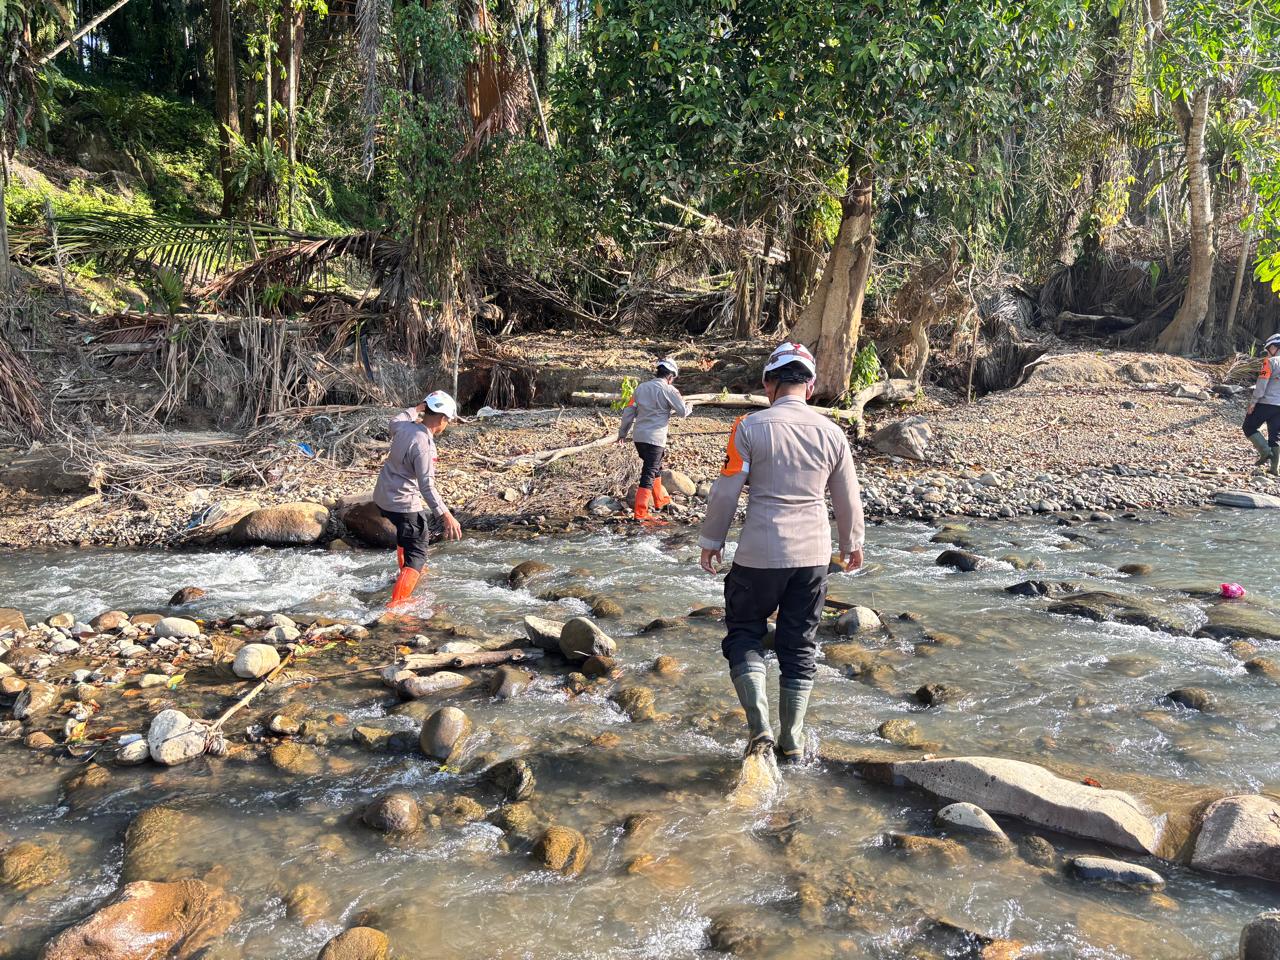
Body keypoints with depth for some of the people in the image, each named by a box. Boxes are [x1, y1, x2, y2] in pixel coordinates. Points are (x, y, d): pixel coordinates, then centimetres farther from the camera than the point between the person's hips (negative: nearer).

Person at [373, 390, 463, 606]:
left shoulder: (403, 426, -2)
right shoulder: (424, 445, -26)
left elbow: (394, 420, 26)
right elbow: (427, 486, -31)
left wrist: (416, 409, 35)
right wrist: (446, 516, -34)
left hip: (382, 497, 9)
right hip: (405, 504, -9)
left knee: (406, 532, 35)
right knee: (417, 555, -4)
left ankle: (406, 572, 57)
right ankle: (397, 605, -15)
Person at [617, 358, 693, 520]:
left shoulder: (641, 387, 9)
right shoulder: (669, 390, -8)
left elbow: (629, 411, 11)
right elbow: (683, 411, -3)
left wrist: (623, 432, 19)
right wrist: (690, 407, 20)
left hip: (639, 437, 7)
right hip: (655, 439, -7)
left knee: (656, 468, 26)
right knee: (649, 475, -3)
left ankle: (660, 500, 40)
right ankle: (640, 513, -6)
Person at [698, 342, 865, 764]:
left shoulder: (750, 427, -8)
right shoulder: (831, 433, 2)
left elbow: (725, 491, -7)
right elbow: (848, 500, 9)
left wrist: (711, 541, 6)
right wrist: (851, 544, 25)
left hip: (759, 555, -3)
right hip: (813, 555, 3)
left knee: (744, 634, 13)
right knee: (799, 645, 13)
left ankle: (759, 725, -1)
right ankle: (792, 741, 19)